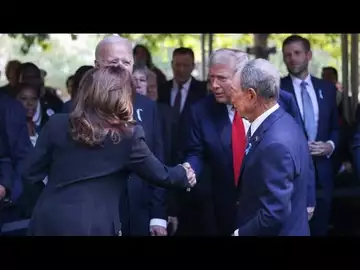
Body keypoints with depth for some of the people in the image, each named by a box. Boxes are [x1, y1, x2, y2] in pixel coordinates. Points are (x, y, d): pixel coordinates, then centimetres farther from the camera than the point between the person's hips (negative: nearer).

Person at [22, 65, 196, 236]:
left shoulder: (57, 124, 0)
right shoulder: (128, 136, -7)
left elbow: (30, 174, 5)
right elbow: (160, 174, 5)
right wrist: (184, 175, 25)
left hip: (49, 220, 3)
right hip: (94, 225, -3)